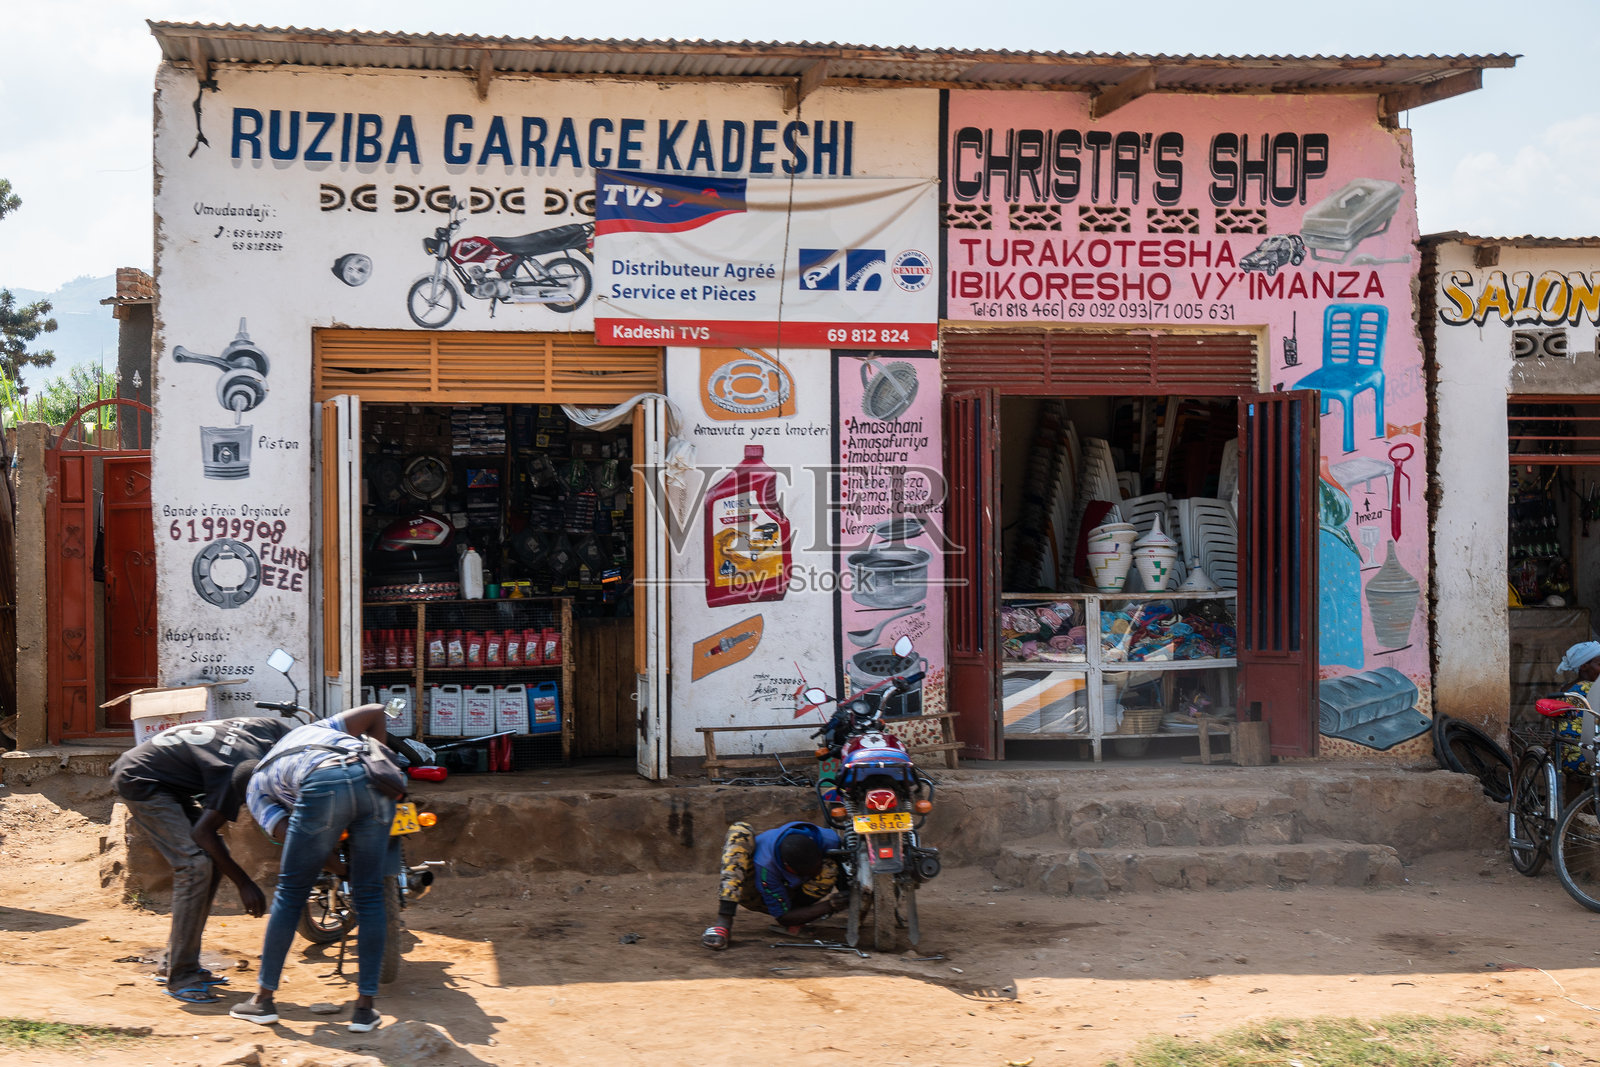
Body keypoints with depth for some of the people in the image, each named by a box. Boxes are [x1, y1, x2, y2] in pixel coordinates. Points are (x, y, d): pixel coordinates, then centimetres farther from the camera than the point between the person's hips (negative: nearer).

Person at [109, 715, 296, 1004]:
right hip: (140, 782, -10)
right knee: (195, 863, -20)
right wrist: (244, 883, -21)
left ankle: (171, 964, 14)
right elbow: (203, 832, -26)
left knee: (215, 858, 7)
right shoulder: (237, 769, -29)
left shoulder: (268, 731, -8)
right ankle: (180, 977, -13)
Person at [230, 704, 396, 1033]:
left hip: (323, 787, -3)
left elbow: (286, 835, 18)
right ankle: (365, 1007, 12)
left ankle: (264, 998, 24)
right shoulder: (313, 728, 43)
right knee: (368, 896, 12)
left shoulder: (256, 786, 33)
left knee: (290, 892, 15)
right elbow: (375, 711, 33)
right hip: (373, 780, 3)